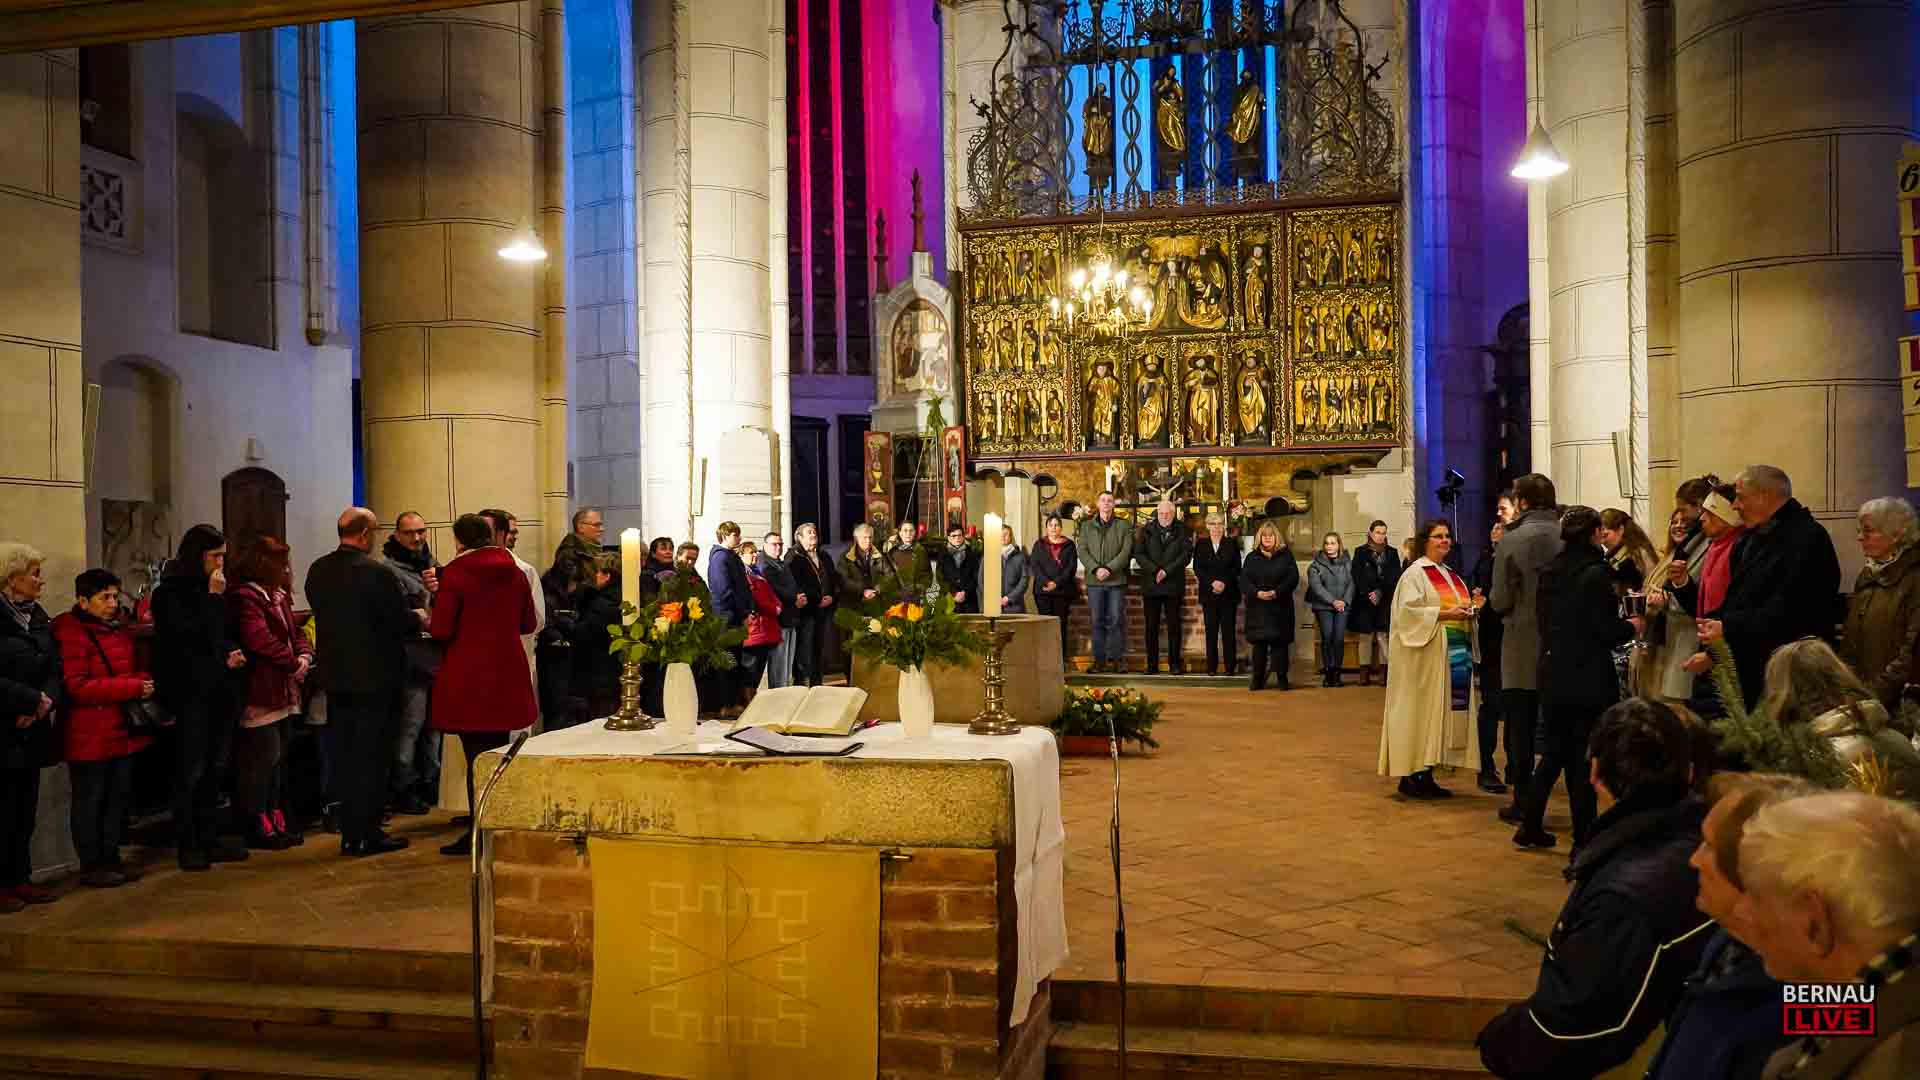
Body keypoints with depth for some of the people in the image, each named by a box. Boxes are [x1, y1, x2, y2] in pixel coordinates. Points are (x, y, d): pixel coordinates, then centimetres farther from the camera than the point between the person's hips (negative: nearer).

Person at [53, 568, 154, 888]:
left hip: (123, 730, 8)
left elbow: (133, 669, 26)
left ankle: (111, 857, 24)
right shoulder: (71, 634, -12)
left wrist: (144, 682, 3)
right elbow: (78, 687, -20)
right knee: (90, 801, 3)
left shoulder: (119, 629, 13)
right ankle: (91, 865, 13)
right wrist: (133, 688, -21)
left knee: (119, 796, 13)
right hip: (90, 736, -8)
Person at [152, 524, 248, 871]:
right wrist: (214, 597, -17)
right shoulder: (170, 593, -8)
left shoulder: (214, 589, 12)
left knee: (214, 769, 10)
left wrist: (234, 652, 4)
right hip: (191, 693, -7)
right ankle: (187, 845, 8)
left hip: (218, 690, 7)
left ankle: (210, 840, 18)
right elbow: (194, 636, -18)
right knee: (190, 772, -1)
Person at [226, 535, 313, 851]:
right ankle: (258, 828, 4)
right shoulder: (244, 597, -15)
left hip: (281, 691, 10)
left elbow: (294, 632, 18)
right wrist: (292, 662, -16)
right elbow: (259, 639, -26)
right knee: (261, 759, -5)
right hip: (259, 692, -10)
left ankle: (276, 822, 24)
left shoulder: (276, 595, 17)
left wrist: (304, 654, -3)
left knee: (276, 758, 16)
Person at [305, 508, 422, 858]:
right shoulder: (376, 573, -18)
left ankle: (350, 833, 21)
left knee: (343, 755, 14)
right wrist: (419, 617, 6)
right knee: (372, 757, 2)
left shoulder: (317, 570, 2)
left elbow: (322, 613, 13)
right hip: (373, 677, -6)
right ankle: (366, 835, 7)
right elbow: (400, 621, -16)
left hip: (334, 677, 7)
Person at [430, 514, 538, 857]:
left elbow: (441, 630, -13)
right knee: (498, 752, 14)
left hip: (467, 678, -5)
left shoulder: (456, 572, -10)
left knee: (476, 755, 0)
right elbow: (527, 623, 11)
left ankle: (478, 833, 4)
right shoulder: (514, 571, 5)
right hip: (507, 675, 5)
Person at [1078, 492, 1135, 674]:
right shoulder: (1086, 526, 11)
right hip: (1094, 580, 1)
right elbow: (1082, 550, 2)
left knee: (1116, 620, -2)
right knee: (1097, 621, 2)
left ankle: (1116, 659, 4)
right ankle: (1099, 660, 6)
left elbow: (1126, 551, -3)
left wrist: (1109, 568, -15)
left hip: (1116, 579, -1)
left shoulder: (1123, 526, 7)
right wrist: (1095, 569, -13)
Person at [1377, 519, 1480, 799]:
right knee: (1420, 712, -7)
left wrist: (1467, 611, 1)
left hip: (1455, 653, 8)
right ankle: (1411, 776, -2)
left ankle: (1427, 775, 10)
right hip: (1426, 654, -8)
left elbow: (1460, 606, 23)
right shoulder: (1415, 573, -6)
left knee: (1444, 713, 6)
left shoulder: (1451, 575, 18)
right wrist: (1444, 614, -20)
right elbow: (1408, 611, -15)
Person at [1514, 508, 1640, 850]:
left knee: (1553, 752, 16)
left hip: (1555, 677, 6)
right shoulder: (1595, 573, -15)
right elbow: (1607, 630, -15)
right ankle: (1582, 839, 8)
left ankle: (1530, 826, 20)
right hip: (1590, 679, -6)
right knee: (1585, 758, 2)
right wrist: (1632, 626, 5)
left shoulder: (1550, 572, 6)